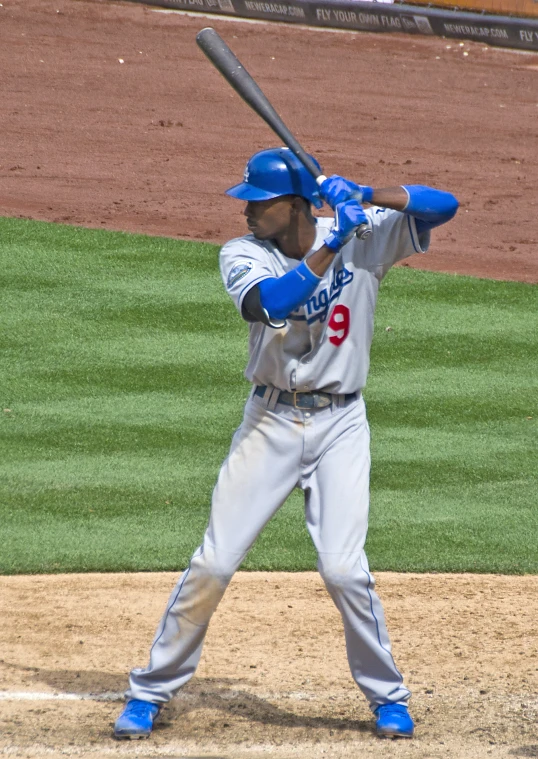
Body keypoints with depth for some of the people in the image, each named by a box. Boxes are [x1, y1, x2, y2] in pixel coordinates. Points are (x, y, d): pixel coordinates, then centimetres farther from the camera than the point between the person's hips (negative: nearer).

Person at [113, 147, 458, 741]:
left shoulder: (365, 235, -5)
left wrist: (364, 196, -25)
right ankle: (150, 692, 9)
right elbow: (268, 303, -27)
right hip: (270, 422, 1)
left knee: (344, 570, -10)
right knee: (213, 563, -3)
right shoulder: (243, 255, -6)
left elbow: (443, 206, -13)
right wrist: (330, 248, -31)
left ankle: (388, 697, 10)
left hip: (339, 424, -1)